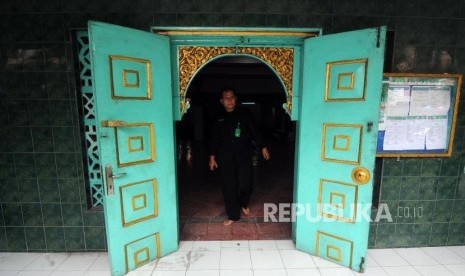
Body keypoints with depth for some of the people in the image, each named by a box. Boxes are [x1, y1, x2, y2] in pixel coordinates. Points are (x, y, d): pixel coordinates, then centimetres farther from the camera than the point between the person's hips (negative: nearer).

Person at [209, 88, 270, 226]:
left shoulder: (244, 113, 0)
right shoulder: (219, 118, 5)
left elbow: (254, 131, 3)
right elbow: (215, 138, 10)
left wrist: (263, 147, 0)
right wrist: (212, 157, 9)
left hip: (244, 154, -1)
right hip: (226, 157, 2)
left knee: (245, 183, -5)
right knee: (229, 186, 4)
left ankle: (244, 204, 30)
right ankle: (233, 215, 22)